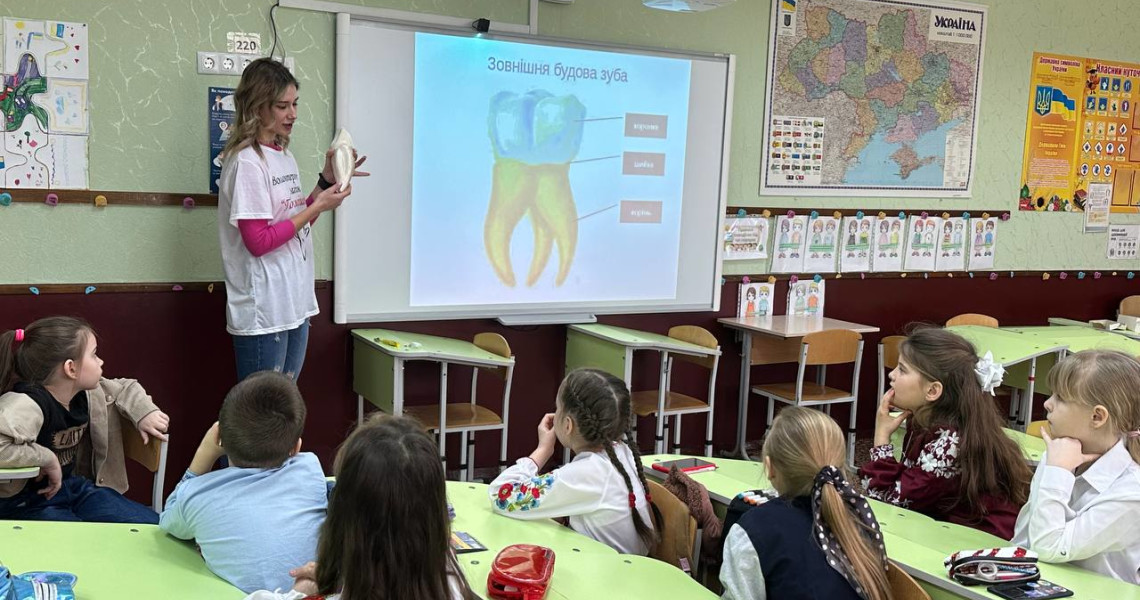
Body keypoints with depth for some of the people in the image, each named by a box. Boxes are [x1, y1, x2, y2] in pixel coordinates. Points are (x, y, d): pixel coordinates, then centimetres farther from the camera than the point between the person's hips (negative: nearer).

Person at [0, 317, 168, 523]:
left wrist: (145, 414, 0)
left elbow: (125, 388, 19)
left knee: (154, 527, -3)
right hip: (26, 503, -8)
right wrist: (47, 459, -31)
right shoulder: (26, 404, -27)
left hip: (75, 487, 8)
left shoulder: (85, 393, -1)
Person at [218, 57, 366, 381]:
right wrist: (317, 207, -16)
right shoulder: (246, 162, -14)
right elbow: (259, 242, -18)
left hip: (296, 305, 8)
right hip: (263, 314, -8)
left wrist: (328, 180, 5)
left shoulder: (284, 156, 11)